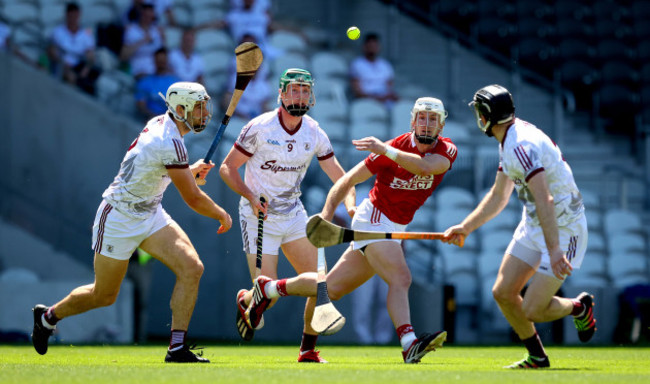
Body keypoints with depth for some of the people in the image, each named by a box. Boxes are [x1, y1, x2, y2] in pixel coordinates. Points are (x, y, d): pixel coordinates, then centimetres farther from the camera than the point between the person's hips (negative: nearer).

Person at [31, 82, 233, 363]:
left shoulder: (160, 124, 2)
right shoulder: (170, 143, -27)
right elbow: (193, 199, -22)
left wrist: (189, 170, 10)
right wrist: (222, 215, -4)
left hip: (150, 215, 9)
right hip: (120, 220, -9)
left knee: (191, 268, -11)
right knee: (104, 295, 7)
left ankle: (177, 348, -9)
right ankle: (48, 316, 34)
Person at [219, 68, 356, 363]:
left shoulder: (314, 133, -1)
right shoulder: (259, 128, -14)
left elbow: (340, 178, 3)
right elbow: (228, 168, -7)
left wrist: (350, 206, -16)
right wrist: (251, 197, -23)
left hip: (294, 215, 5)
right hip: (260, 217, -4)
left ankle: (308, 350, 10)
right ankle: (244, 301, 27)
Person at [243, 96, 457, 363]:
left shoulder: (447, 151, -6)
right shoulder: (395, 147, -14)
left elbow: (426, 166, -30)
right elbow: (348, 180, -8)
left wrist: (386, 150, -41)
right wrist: (326, 216, -18)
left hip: (394, 230, 5)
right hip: (373, 221, -5)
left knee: (333, 287, 10)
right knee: (400, 278, -27)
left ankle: (268, 288, 26)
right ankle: (409, 344, -37)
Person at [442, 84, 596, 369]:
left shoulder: (521, 146, -26)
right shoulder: (509, 142, 7)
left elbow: (545, 201, -35)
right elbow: (499, 196, 19)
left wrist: (554, 250, -41)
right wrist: (465, 228, 19)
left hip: (563, 229, -10)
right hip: (532, 227, 10)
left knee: (532, 310, -10)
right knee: (503, 293, 5)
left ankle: (579, 307, 19)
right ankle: (537, 357, 20)